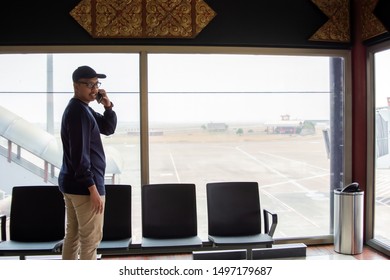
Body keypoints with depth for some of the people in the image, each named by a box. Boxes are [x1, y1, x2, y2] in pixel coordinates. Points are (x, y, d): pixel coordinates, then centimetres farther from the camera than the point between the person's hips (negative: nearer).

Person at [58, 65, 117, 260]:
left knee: (73, 234, 16)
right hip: (83, 185, -10)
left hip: (71, 182, 10)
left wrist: (108, 107, 0)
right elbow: (79, 154, -23)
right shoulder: (78, 111, -17)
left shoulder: (82, 108, 13)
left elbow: (108, 129, 17)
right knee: (91, 238, -1)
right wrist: (92, 187, -22)